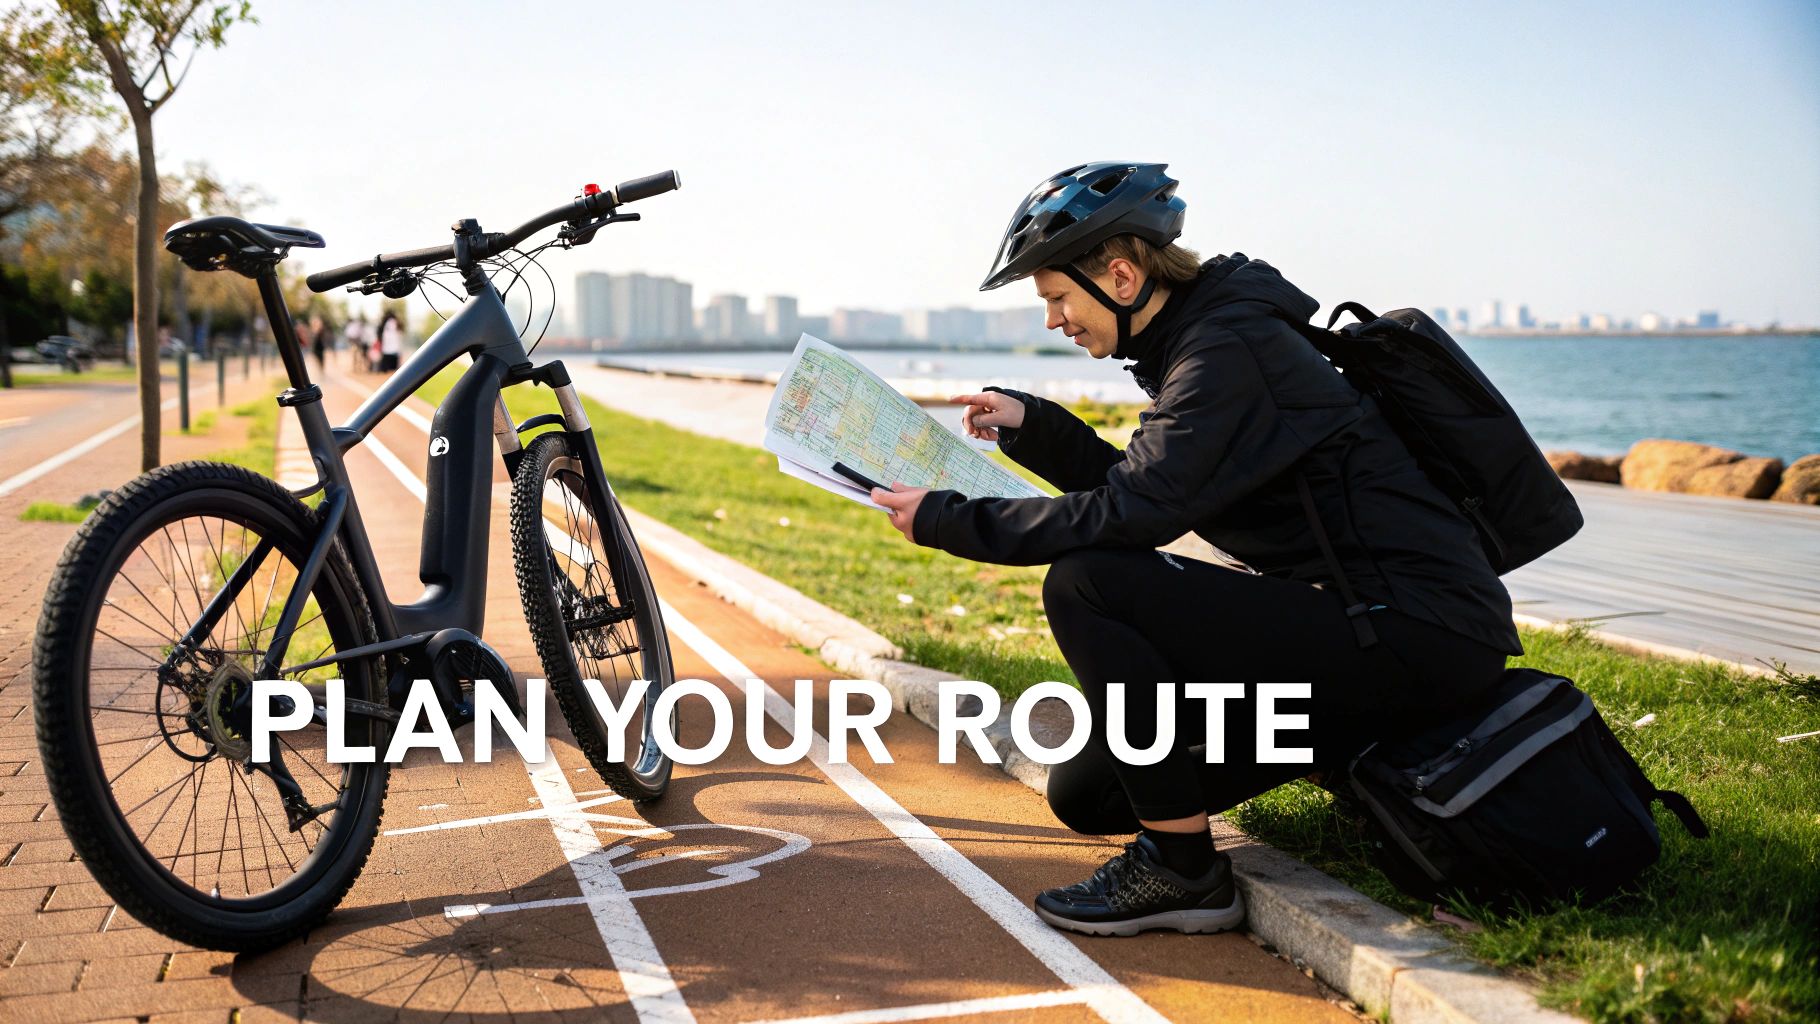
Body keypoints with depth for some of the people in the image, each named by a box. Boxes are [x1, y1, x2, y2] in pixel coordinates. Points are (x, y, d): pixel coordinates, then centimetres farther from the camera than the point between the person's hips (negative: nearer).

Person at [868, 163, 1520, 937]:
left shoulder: (1230, 349, -18)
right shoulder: (1203, 336, 12)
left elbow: (1129, 516, -26)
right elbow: (1142, 487, 21)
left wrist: (946, 520, -17)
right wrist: (1031, 427, 9)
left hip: (1417, 639, -10)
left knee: (1085, 587, -21)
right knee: (1085, 795, 8)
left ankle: (1182, 871, -11)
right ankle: (1354, 754, 17)